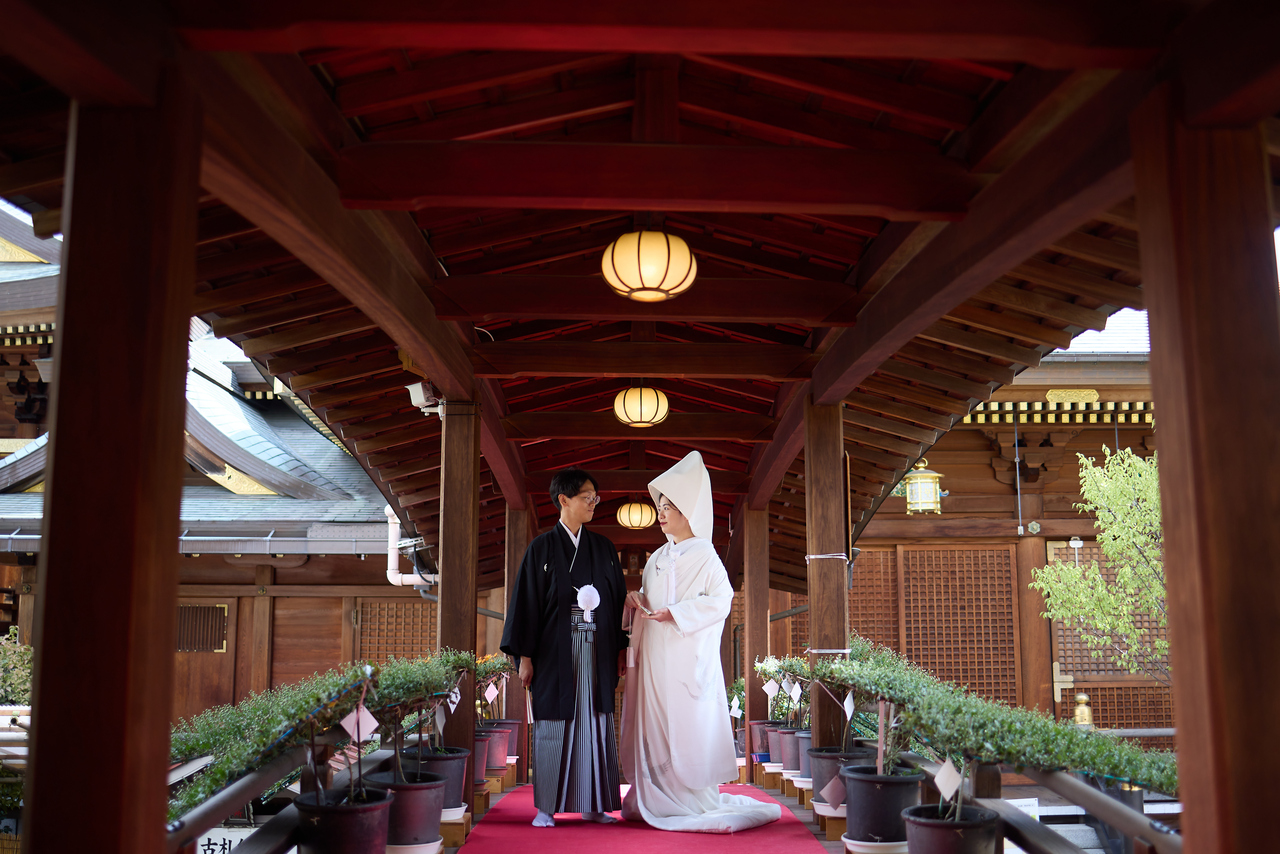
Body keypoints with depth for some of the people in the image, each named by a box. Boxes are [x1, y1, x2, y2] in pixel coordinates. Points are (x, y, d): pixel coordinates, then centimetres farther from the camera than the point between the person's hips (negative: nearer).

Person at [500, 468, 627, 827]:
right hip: (555, 650, -3)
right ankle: (547, 808, 9)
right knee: (554, 726, 1)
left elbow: (618, 599, 11)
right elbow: (526, 602, -3)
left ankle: (592, 804, 13)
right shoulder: (541, 548, -1)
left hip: (596, 650, 3)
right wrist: (525, 656, -8)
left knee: (594, 723, 5)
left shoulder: (604, 548, 10)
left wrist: (620, 649, 5)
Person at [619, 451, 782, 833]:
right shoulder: (658, 558, 16)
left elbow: (720, 600, -15)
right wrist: (637, 602, 0)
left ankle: (696, 800, 3)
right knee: (656, 726, 6)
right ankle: (657, 799, 13)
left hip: (688, 656, -7)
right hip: (656, 657, 7)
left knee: (689, 725, -5)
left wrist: (673, 614, -19)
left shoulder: (703, 556, -6)